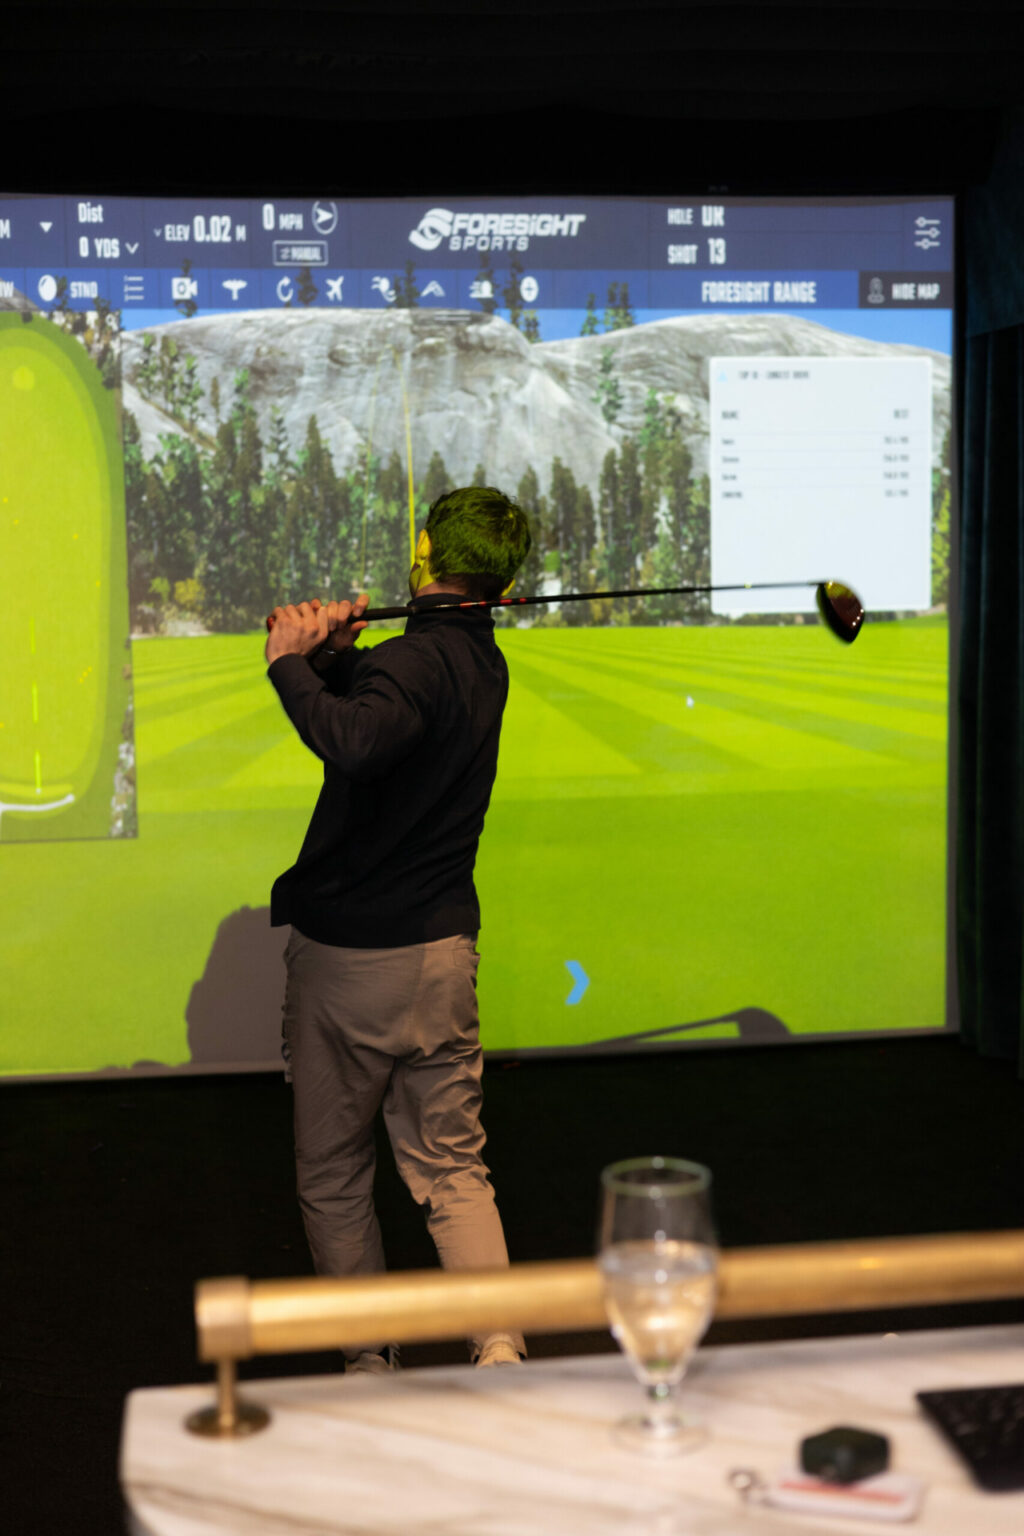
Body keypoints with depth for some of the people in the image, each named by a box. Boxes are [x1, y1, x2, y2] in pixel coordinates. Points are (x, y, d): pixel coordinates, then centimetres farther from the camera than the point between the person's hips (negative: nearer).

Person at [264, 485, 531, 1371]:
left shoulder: (417, 663, -19)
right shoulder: (485, 664, 9)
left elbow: (353, 743, -40)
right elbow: (381, 708, 19)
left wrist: (292, 662, -26)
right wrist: (333, 655, -1)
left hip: (350, 955, -7)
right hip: (444, 947, 7)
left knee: (333, 1174, 11)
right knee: (452, 1167, 12)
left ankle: (372, 1364, 20)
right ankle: (500, 1347, -1)